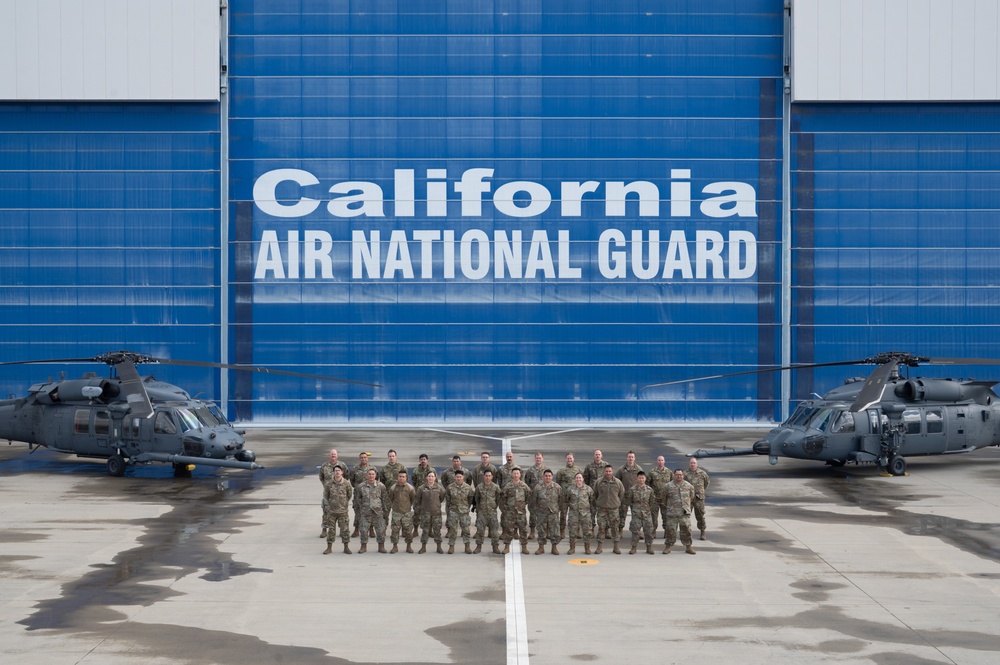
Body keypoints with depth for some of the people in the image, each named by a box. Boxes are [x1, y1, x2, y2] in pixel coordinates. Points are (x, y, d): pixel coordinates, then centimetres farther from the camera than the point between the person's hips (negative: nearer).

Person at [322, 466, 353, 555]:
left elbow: (349, 495, 9)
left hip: (343, 511, -1)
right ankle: (329, 548, 13)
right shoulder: (329, 484, -2)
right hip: (331, 511, 1)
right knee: (331, 529, 5)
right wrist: (327, 506, 4)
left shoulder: (346, 484, -3)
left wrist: (345, 504, 9)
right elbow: (325, 496, 7)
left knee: (344, 529, 0)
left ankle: (346, 547, 9)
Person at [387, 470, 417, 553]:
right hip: (396, 513, 1)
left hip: (407, 512, -1)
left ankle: (409, 546, 14)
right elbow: (390, 499, 14)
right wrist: (392, 506, 12)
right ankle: (395, 546, 11)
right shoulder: (393, 488, 1)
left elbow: (414, 499, 11)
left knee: (408, 530, 2)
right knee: (395, 530, 1)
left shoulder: (410, 488, -2)